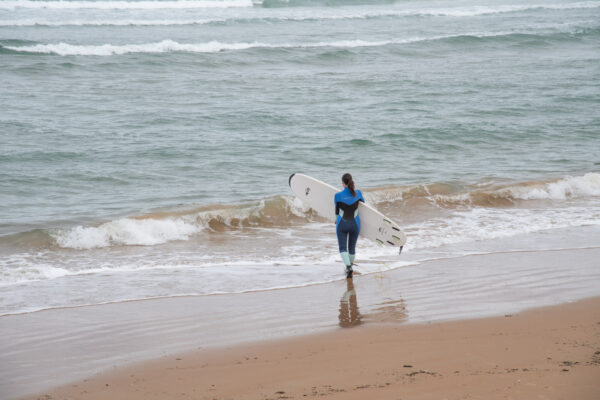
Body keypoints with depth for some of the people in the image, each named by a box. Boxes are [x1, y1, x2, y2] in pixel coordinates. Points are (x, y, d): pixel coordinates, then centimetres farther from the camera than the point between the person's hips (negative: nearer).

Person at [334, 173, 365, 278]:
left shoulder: (338, 196, -16)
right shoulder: (357, 193, -10)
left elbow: (337, 210, 0)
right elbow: (363, 202, 13)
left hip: (342, 225, -2)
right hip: (355, 225, 2)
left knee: (343, 248, 2)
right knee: (352, 248, 20)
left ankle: (348, 267, -21)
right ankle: (350, 266, 34)